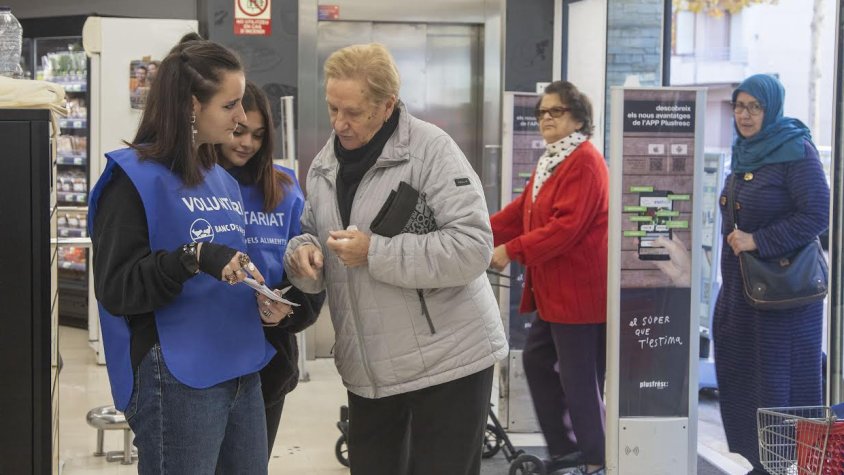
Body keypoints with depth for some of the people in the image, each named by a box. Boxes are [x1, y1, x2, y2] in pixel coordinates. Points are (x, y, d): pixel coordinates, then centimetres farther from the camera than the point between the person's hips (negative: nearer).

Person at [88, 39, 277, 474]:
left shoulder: (223, 180, 14)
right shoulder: (134, 179, -9)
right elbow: (115, 288, -15)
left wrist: (262, 302, 4)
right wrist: (193, 258, -27)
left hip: (242, 372, 8)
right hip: (177, 381, -8)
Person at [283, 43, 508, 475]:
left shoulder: (431, 149, -15)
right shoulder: (325, 163, 7)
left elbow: (473, 247, -21)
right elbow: (311, 230, 17)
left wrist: (375, 253, -23)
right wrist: (303, 250, -8)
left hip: (447, 358, -6)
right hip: (367, 368, 6)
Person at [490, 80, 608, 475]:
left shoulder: (584, 162, -15)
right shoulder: (552, 161, 18)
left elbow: (566, 227, -24)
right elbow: (520, 212, 16)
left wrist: (511, 251, -23)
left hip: (579, 288, -11)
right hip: (554, 288, 11)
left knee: (578, 377, -3)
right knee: (536, 360, 16)